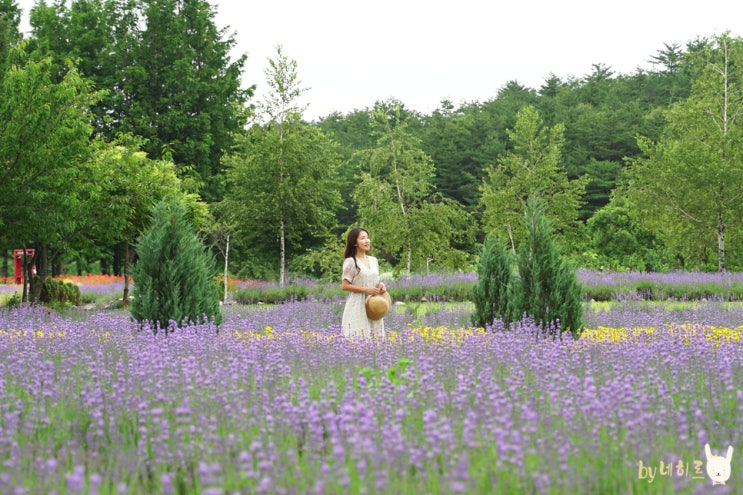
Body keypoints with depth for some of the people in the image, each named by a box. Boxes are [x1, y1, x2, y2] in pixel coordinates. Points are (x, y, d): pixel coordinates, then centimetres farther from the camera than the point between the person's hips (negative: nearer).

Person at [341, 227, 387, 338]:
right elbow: (344, 286, -11)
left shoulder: (373, 260, 12)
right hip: (357, 307, -6)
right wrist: (366, 290, -16)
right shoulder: (350, 262, -8)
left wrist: (381, 285, -2)